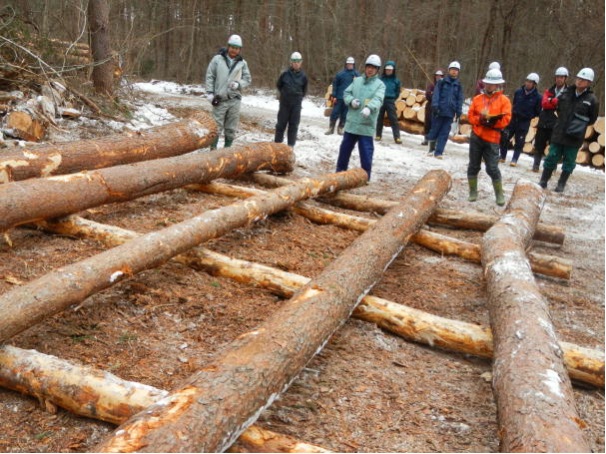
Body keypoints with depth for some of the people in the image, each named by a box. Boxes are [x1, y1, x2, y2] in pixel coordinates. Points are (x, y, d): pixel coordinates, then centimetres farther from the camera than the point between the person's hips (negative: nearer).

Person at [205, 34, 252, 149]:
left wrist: (238, 84, -11)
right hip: (220, 99, -2)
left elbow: (248, 79, 9)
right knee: (216, 127, -1)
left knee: (231, 128, 7)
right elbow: (210, 76, 3)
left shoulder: (242, 63, 4)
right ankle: (213, 150, 4)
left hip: (235, 100, 2)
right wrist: (210, 93, -4)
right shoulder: (217, 59, 1)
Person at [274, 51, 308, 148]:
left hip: (296, 104, 1)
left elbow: (304, 90, 12)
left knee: (294, 125, 3)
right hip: (284, 103, 0)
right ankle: (277, 143, 15)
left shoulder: (303, 76, -2)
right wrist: (285, 93, 10)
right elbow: (278, 85, 10)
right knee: (281, 124, 6)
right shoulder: (285, 74, -5)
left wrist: (299, 97, 8)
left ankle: (291, 145, 10)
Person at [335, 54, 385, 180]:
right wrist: (351, 100, -11)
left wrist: (369, 108, -39)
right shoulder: (357, 81, 12)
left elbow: (378, 99, -19)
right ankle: (340, 171, 29)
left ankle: (365, 177, 4)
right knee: (345, 148, 15)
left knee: (366, 152, -4)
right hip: (352, 122, 5)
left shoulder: (380, 85, -2)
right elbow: (346, 93, 12)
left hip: (367, 124, -4)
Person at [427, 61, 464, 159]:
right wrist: (435, 105, -16)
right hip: (439, 110, -2)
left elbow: (460, 99, 10)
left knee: (444, 133, 0)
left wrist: (459, 111, -1)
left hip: (450, 112, 2)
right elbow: (436, 94, -3)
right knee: (435, 129, 3)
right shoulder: (442, 82, 4)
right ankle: (431, 149, 21)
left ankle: (438, 152, 3)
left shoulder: (458, 85, 11)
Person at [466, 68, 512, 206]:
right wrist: (481, 119, -15)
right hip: (476, 137, 3)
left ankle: (499, 194, 8)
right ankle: (473, 192, 21)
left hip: (492, 139, -3)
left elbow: (505, 120, -9)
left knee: (492, 168, -5)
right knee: (474, 165, 9)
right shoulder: (477, 98, 8)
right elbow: (471, 117, 3)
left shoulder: (504, 100, -1)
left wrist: (490, 119, -17)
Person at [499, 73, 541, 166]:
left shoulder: (537, 97, -10)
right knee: (504, 138, 2)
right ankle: (502, 157, 18)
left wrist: (529, 116, -5)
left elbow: (538, 112, -2)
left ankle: (514, 160, 16)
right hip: (513, 119, 3)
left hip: (524, 122, -3)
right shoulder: (518, 92, 0)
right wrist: (514, 112, 8)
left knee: (519, 142, 4)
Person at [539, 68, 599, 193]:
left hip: (574, 137, -2)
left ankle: (561, 184, 18)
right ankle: (543, 181, 15)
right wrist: (563, 120, 8)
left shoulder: (591, 99, -5)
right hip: (559, 133, 2)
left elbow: (592, 119, 3)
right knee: (551, 158, 6)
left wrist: (581, 124, -10)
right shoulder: (566, 93, 3)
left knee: (569, 162, 6)